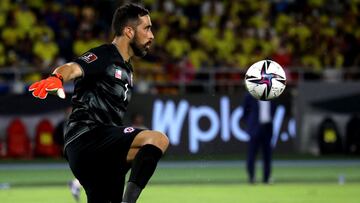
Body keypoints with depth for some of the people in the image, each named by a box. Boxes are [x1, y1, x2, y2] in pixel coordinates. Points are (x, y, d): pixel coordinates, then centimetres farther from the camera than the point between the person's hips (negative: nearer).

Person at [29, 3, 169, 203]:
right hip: (87, 136, -10)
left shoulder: (126, 68, 23)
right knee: (158, 139, -25)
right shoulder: (104, 55, -5)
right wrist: (56, 79, -48)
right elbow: (72, 68, -25)